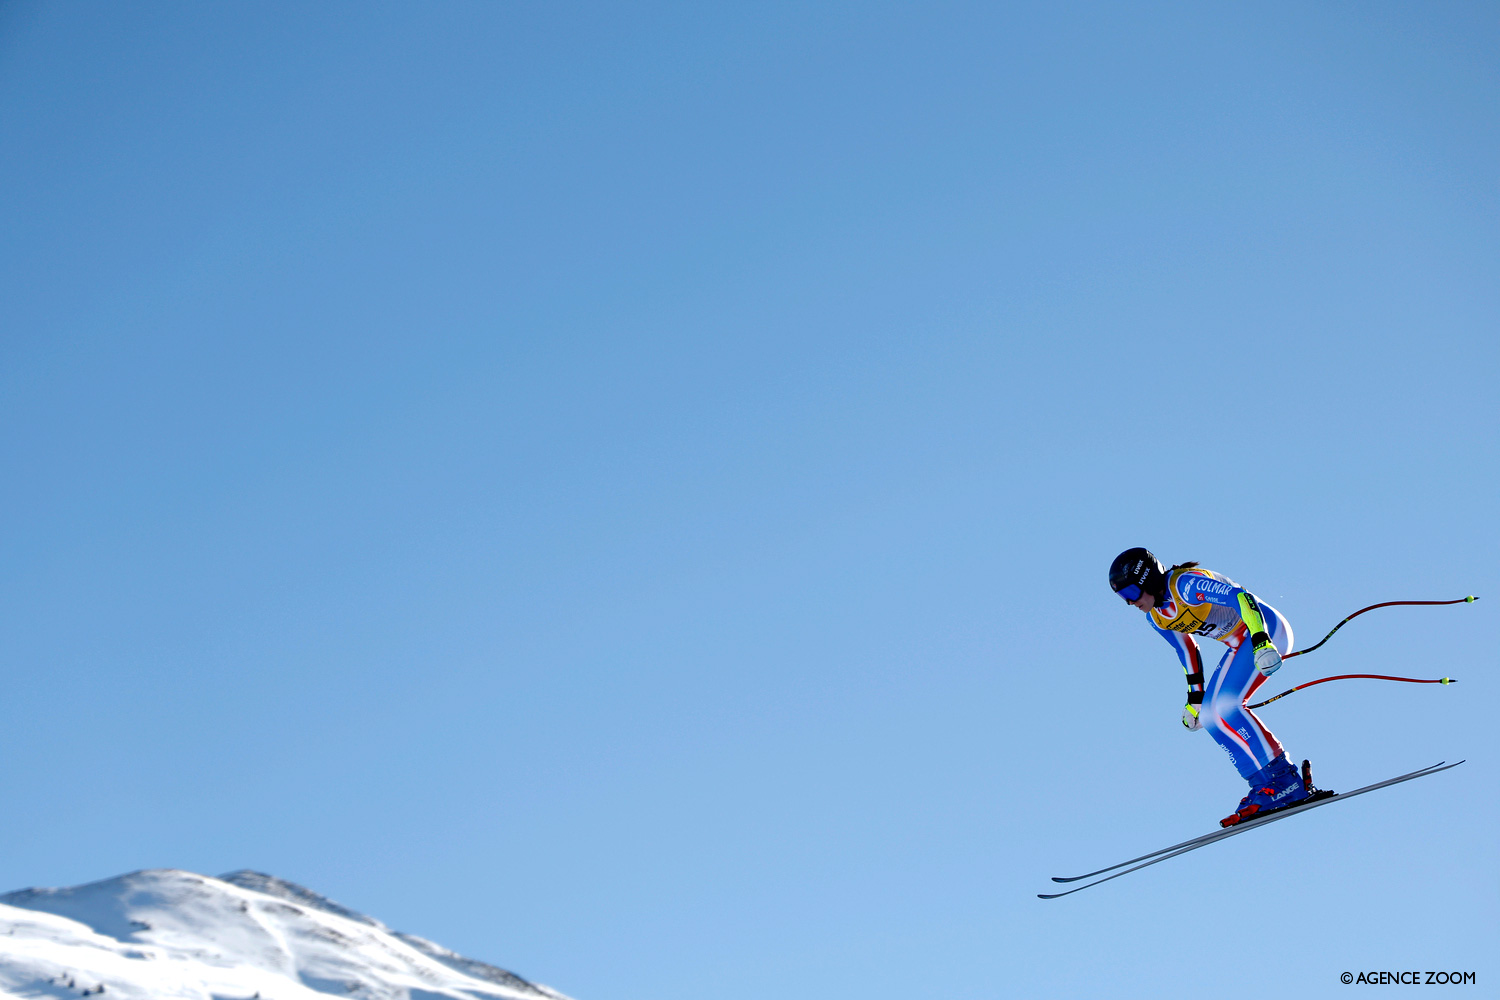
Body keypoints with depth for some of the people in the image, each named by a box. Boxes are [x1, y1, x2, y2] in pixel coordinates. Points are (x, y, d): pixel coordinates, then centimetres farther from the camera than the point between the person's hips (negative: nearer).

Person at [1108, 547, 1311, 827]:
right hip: (1243, 644, 10)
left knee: (1224, 706, -22)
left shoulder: (1186, 583, -22)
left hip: (1265, 631, -10)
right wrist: (1195, 697, 19)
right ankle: (1264, 785, 0)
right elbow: (1187, 650, 20)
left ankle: (1284, 780, -21)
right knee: (1210, 715, 1)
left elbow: (1241, 597, -30)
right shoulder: (1156, 617, 6)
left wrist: (1261, 642, -41)